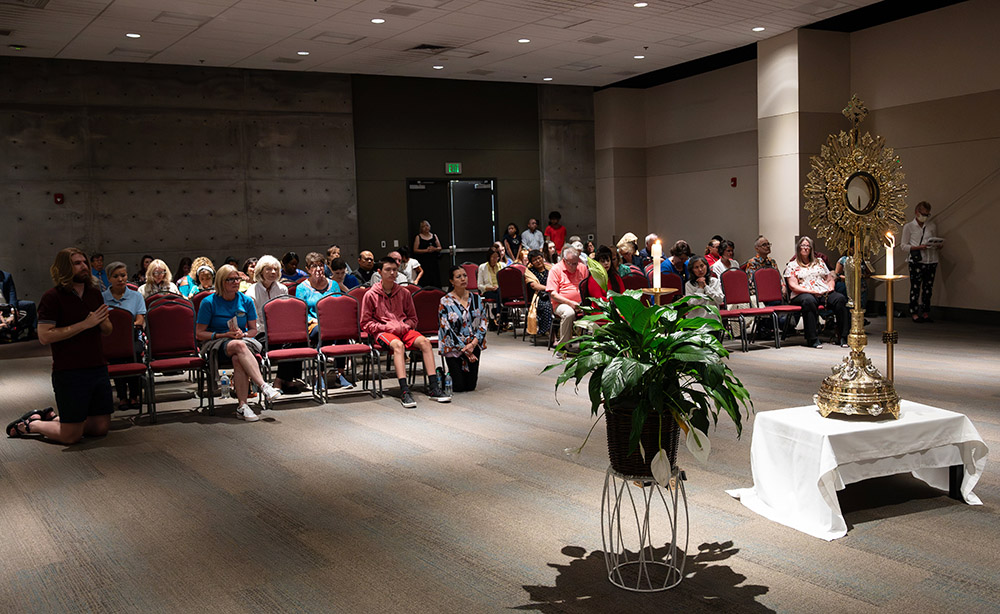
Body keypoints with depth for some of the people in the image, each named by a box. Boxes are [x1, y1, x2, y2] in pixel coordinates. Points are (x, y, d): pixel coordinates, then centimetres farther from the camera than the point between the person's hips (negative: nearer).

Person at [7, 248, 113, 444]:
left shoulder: (94, 294, 12)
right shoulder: (52, 298, -9)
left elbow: (107, 331, 20)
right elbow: (45, 336, -18)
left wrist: (103, 322, -5)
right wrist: (84, 324, -19)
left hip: (98, 368, 7)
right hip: (69, 373, -6)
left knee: (101, 428, 10)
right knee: (71, 435, -3)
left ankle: (52, 417, 32)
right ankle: (30, 424, 25)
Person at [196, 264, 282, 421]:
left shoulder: (246, 301, 6)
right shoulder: (209, 302, -3)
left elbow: (253, 329, 12)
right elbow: (199, 333, -2)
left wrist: (243, 334, -11)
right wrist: (223, 335, -14)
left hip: (243, 340, 2)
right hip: (216, 343, -2)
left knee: (238, 359, -37)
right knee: (239, 346, -38)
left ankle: (243, 406, -40)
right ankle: (264, 386, -48)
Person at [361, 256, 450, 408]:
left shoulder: (404, 293, 12)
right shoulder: (371, 295, 2)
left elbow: (413, 318, 20)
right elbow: (365, 323, 2)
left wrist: (405, 325, -3)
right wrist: (386, 327, -11)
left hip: (403, 329, 4)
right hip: (382, 331, -4)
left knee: (424, 341, -25)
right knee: (398, 344, -37)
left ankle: (434, 388, -29)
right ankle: (404, 391, -46)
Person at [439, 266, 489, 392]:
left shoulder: (475, 299, 4)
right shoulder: (445, 302, -8)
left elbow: (483, 321, 3)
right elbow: (445, 329, -11)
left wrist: (474, 343, -12)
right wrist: (464, 350, -14)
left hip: (473, 346, 4)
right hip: (453, 348, -3)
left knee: (471, 386, 1)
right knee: (459, 387, -6)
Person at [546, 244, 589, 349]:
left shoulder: (582, 267, 15)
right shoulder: (555, 270, 1)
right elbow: (552, 294, -6)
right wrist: (570, 303, -17)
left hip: (581, 304, 4)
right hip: (562, 304, -4)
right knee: (569, 313, -37)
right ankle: (563, 346, -25)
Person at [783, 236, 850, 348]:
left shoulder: (819, 262, 26)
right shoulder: (792, 265, 12)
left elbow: (830, 279, 25)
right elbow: (793, 286, -1)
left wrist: (830, 288, 1)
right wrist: (811, 291, -14)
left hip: (824, 293, 4)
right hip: (803, 294, -4)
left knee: (840, 299, -28)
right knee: (809, 301, -42)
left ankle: (843, 337, -27)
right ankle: (813, 339, -40)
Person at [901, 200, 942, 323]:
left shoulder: (932, 226, 14)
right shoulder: (908, 226, 2)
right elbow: (904, 246, -1)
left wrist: (938, 246, -3)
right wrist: (918, 247, -15)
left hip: (931, 261, 4)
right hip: (916, 261, -4)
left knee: (928, 288, 6)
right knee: (915, 287, -5)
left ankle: (926, 313, 13)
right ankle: (914, 313, 2)